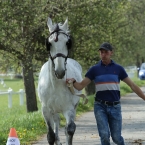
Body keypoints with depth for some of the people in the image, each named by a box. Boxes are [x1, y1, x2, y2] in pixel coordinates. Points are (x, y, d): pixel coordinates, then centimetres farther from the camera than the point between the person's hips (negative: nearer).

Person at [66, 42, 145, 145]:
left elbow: (132, 85, 6)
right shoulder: (94, 69, 2)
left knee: (116, 137, 1)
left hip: (115, 107, 0)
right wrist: (73, 81, -22)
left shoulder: (118, 69, 3)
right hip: (100, 107, 0)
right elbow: (80, 86, 0)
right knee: (104, 135, -11)